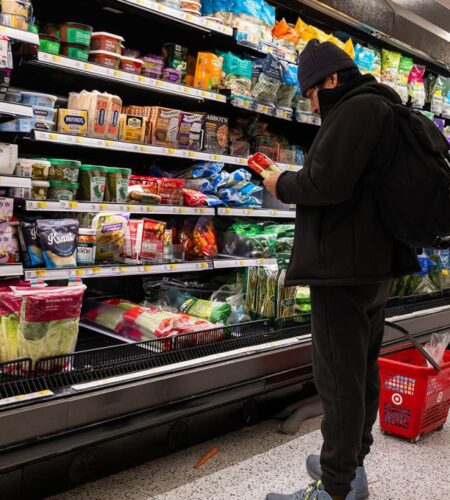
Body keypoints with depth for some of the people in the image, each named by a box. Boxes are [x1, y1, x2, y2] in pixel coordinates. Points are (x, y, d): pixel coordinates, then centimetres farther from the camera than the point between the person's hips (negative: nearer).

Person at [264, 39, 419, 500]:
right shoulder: (379, 108, 20)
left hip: (345, 266, -11)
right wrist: (294, 182, 13)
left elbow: (326, 183, -22)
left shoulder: (356, 108, -13)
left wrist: (281, 184, -4)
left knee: (338, 377, -4)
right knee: (362, 370, 16)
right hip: (375, 263, 11)